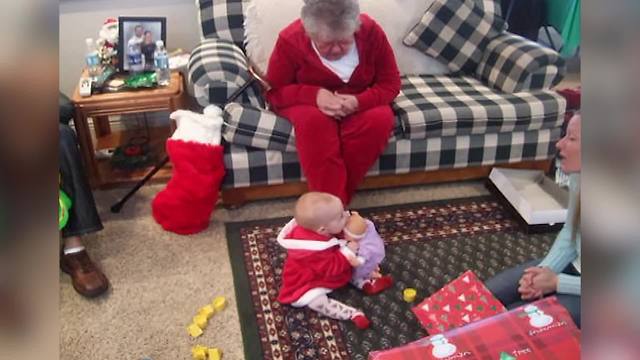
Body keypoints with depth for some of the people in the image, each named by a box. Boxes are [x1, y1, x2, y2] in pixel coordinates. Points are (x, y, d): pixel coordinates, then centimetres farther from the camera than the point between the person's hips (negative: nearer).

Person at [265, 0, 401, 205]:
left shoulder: (371, 31, -16)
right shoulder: (290, 40, -20)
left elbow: (391, 83, -10)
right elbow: (274, 92, -13)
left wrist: (359, 101, -31)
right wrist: (315, 95, -32)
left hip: (359, 103, 2)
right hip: (309, 103, -1)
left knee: (381, 119, -31)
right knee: (313, 121, -36)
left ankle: (334, 200, -23)